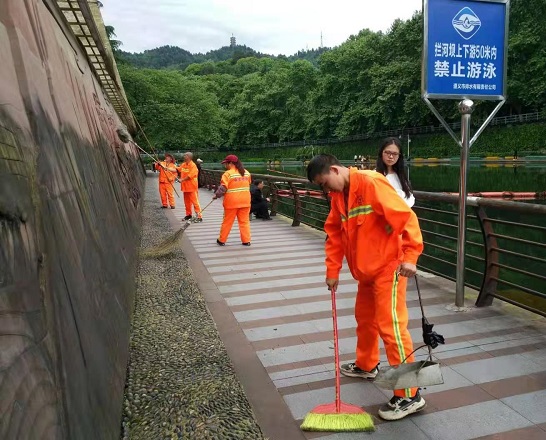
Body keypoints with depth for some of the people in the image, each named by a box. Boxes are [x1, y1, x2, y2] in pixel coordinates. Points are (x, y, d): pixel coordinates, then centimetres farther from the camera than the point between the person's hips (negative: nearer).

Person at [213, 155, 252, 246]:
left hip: (231, 202, -4)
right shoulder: (246, 173, 6)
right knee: (244, 221, 9)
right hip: (245, 201, 4)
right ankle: (246, 241, 9)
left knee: (227, 222, 8)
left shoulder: (228, 174, -12)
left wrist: (216, 195, -1)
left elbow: (223, 188, -15)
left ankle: (221, 240, 19)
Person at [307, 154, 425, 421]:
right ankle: (366, 366, 45)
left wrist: (410, 257, -29)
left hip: (389, 266, -9)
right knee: (365, 319, 22)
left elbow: (406, 217, -24)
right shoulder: (338, 196, 7)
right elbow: (334, 234, 10)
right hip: (366, 270, 9)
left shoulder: (371, 183, -20)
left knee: (390, 326, -8)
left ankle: (409, 395, 2)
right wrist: (332, 271, 7)